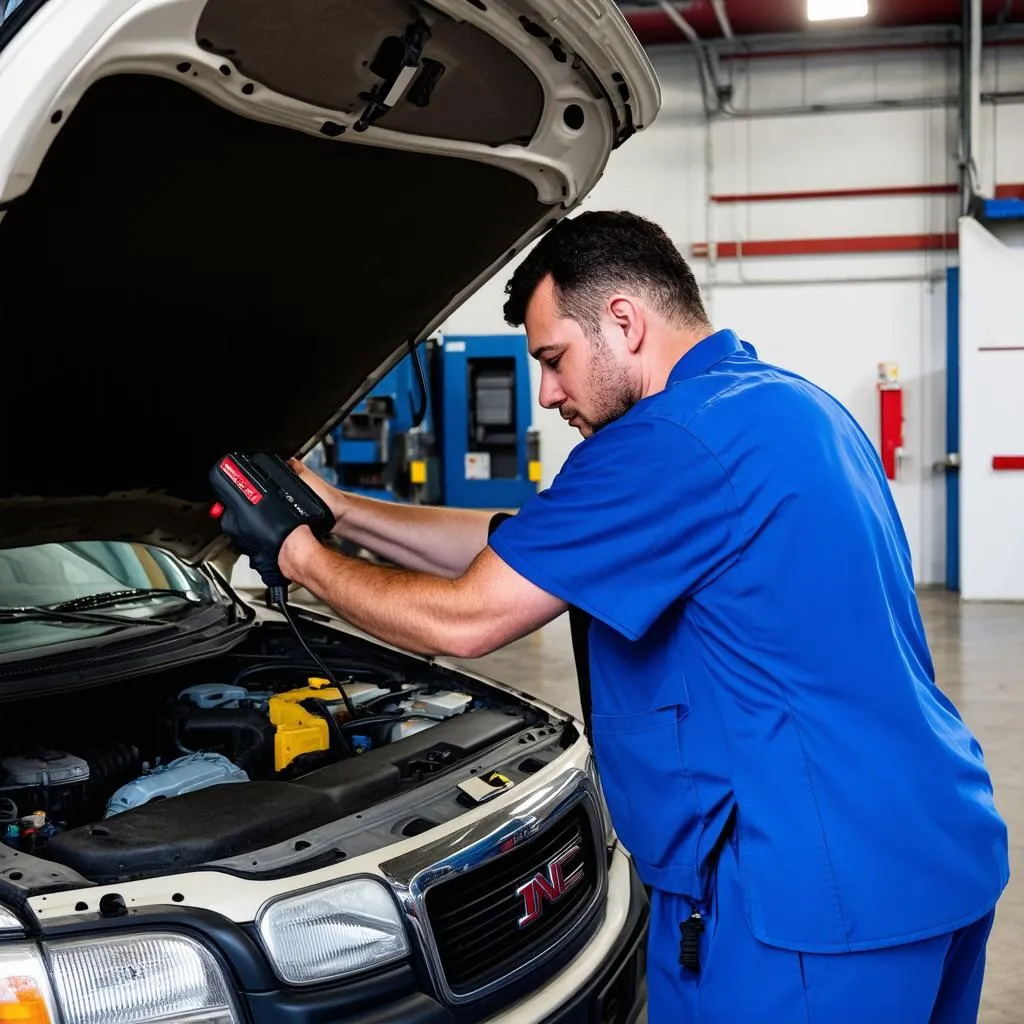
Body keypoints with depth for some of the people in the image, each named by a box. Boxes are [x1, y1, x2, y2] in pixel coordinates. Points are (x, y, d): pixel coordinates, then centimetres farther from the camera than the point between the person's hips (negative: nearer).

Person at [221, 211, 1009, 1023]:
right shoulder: (787, 407, 13)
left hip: (815, 894, -10)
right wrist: (343, 512, 14)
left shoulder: (676, 439, -19)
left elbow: (465, 620, -15)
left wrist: (312, 565, 2)